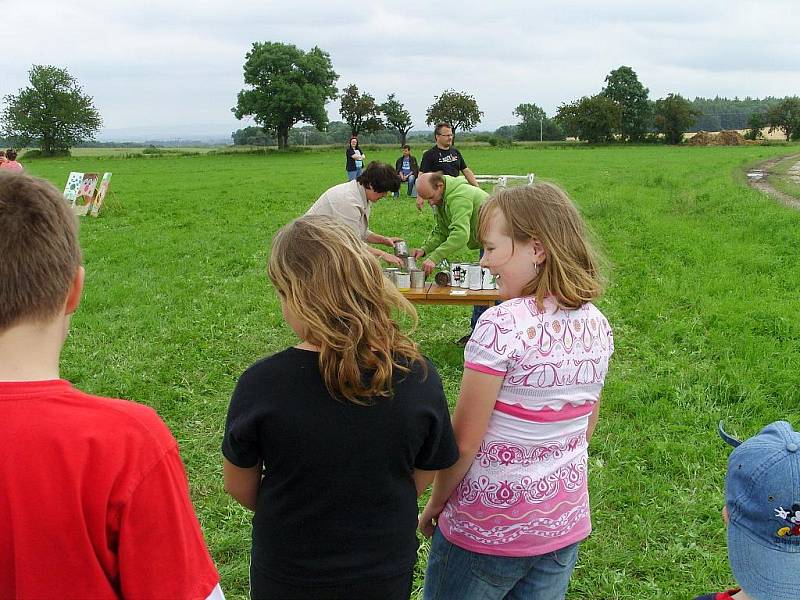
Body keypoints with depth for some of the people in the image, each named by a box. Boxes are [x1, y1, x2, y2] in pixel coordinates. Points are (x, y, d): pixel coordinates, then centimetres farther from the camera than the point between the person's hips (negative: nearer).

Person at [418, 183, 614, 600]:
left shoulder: (502, 325, -24)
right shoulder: (596, 326, -3)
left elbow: (463, 441, -19)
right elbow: (585, 429, 9)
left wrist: (435, 503, -3)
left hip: (488, 526, -6)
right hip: (565, 522, 6)